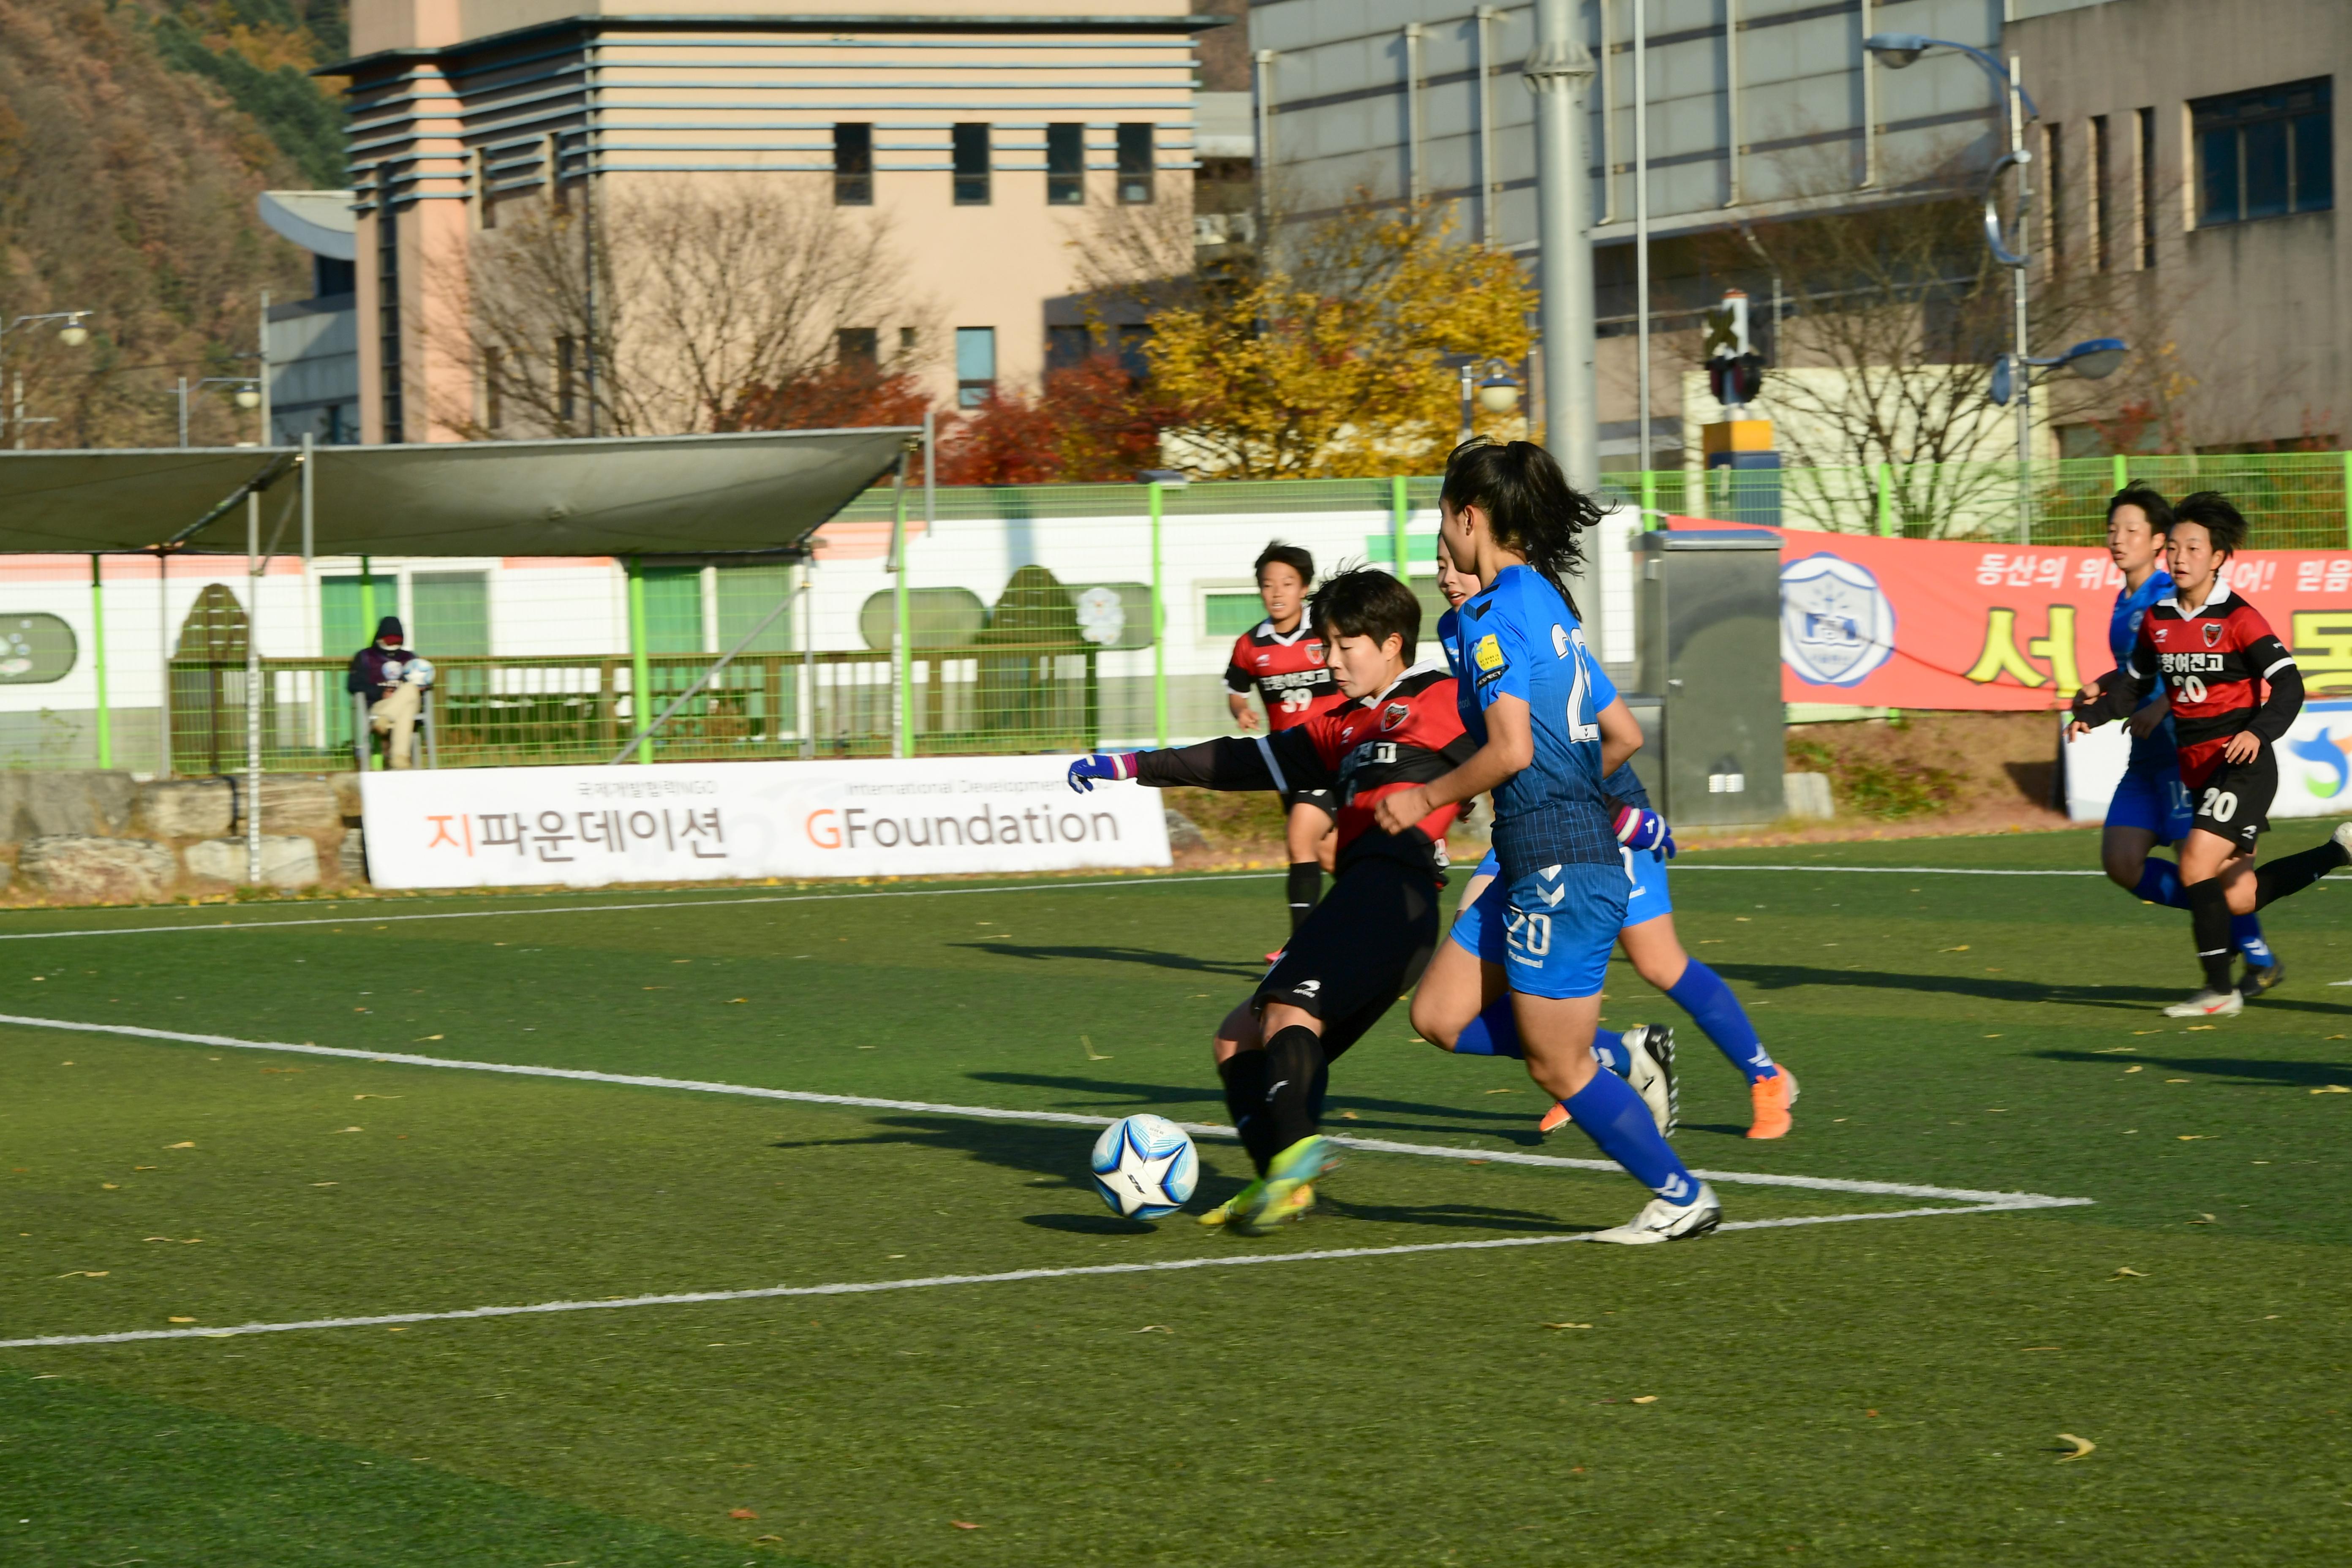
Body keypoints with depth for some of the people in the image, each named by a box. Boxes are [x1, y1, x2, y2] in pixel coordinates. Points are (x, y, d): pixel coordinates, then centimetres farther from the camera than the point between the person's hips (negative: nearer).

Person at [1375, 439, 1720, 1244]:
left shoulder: (1496, 612, -13)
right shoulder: (1549, 604, 15)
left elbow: (1512, 750, -22)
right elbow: (1624, 735, 19)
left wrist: (1427, 799, -9)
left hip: (1554, 869, -9)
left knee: (1558, 1066, 0)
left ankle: (1680, 1195, 7)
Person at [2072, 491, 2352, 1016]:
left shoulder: (2238, 619, -11)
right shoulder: (2157, 621, 8)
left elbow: (2288, 683, -15)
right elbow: (2135, 683, 20)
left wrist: (2260, 733, -30)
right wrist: (2091, 713, 4)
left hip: (2242, 765, -7)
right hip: (2196, 771, 7)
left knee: (2197, 863, -19)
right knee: (2238, 896, 8)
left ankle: (2220, 989, -8)